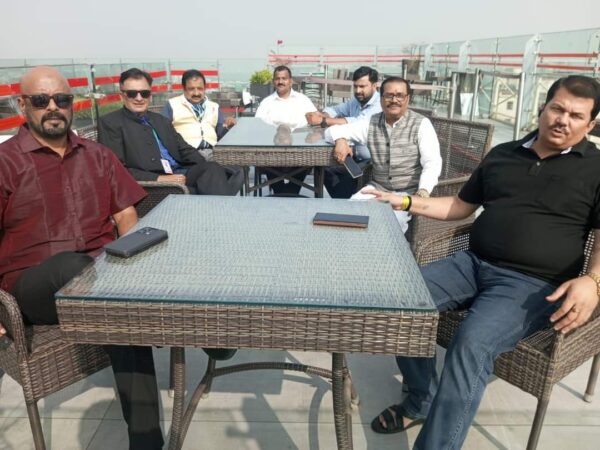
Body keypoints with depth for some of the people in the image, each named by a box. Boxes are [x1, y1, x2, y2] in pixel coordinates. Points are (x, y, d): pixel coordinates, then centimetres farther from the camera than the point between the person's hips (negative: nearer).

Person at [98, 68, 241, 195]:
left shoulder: (161, 120, 25)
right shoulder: (110, 123, 5)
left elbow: (185, 150, 19)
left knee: (212, 168, -27)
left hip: (180, 174, 6)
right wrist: (158, 179, -17)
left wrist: (207, 169, -3)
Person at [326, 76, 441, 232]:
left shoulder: (421, 124, -4)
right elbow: (333, 130, 8)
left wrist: (423, 192, -31)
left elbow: (433, 162, -13)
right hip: (378, 187, 3)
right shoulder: (371, 123, 5)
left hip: (410, 191, -3)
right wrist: (340, 140, -17)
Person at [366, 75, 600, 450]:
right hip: (474, 264, 5)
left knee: (473, 342, -32)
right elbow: (461, 206, 22)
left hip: (533, 284, -5)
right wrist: (405, 202, 11)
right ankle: (422, 401, 3)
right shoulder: (503, 155, 17)